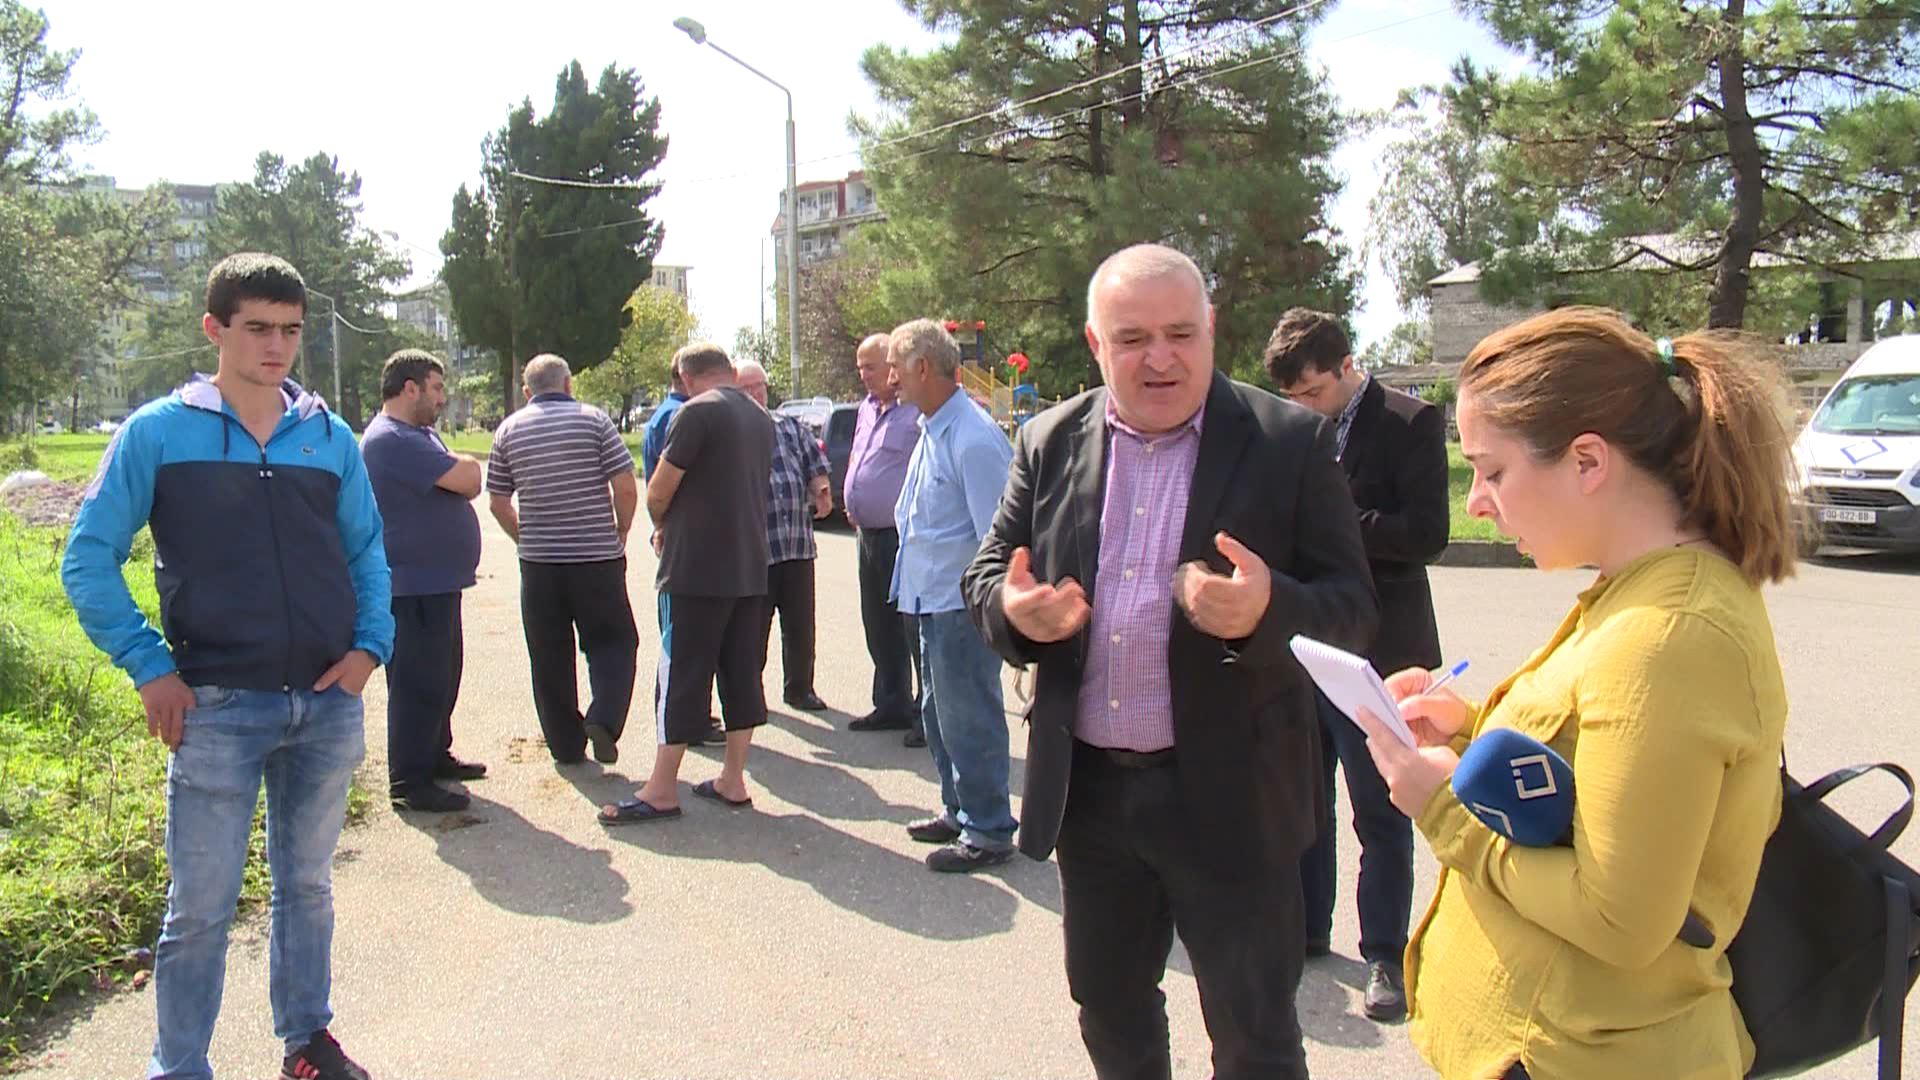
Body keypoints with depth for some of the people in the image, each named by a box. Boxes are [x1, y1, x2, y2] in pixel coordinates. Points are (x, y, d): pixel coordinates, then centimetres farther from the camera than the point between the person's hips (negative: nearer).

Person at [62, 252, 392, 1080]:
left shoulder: (330, 437, 7)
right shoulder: (158, 432, -3)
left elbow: (366, 552, 14)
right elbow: (88, 560, -2)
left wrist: (370, 644, -1)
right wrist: (151, 668, -9)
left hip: (327, 705, 3)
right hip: (216, 708, -3)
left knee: (307, 885, 17)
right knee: (199, 910, 5)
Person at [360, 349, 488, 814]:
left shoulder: (421, 435, 17)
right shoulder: (392, 440, -18)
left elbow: (470, 483, 15)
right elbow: (468, 477, -23)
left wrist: (455, 469, -5)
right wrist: (460, 465, -1)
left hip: (438, 581, 11)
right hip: (414, 584, -11)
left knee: (443, 676, 20)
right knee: (418, 683, -5)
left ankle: (436, 756, 33)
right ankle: (409, 783, 2)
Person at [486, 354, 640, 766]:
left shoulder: (509, 430, 5)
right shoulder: (594, 420, -4)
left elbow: (498, 503, 7)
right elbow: (626, 488, -9)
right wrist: (620, 534, 6)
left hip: (538, 561, 3)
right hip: (596, 557, -2)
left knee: (549, 655, 11)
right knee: (613, 640, 10)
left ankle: (565, 744, 16)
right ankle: (604, 717, -11)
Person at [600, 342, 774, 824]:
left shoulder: (698, 411, -11)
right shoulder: (761, 418, 13)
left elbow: (659, 491, -11)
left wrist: (662, 526, 10)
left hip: (698, 570, -7)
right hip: (752, 568, 7)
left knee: (681, 675, -2)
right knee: (743, 673, 11)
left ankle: (662, 791, 4)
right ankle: (732, 781, 17)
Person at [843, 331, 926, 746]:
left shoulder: (918, 412, -14)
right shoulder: (867, 409, 17)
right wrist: (851, 502, 18)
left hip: (903, 536, -9)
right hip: (869, 533, 9)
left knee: (914, 626, -4)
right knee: (879, 626, 16)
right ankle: (892, 704, 27)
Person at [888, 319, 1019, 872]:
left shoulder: (974, 439, -21)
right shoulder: (931, 431, 9)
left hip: (962, 604, -10)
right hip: (931, 600, 10)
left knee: (968, 720, 1)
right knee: (940, 714, 21)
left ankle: (988, 831, 16)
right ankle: (959, 812, 36)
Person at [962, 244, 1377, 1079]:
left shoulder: (1291, 442, -8)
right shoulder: (1049, 442, 3)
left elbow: (1352, 608, -9)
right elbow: (986, 576, 7)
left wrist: (1267, 609, -31)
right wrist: (1014, 609, -17)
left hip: (1229, 793, -4)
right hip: (1087, 786, 4)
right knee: (1108, 1009, 22)